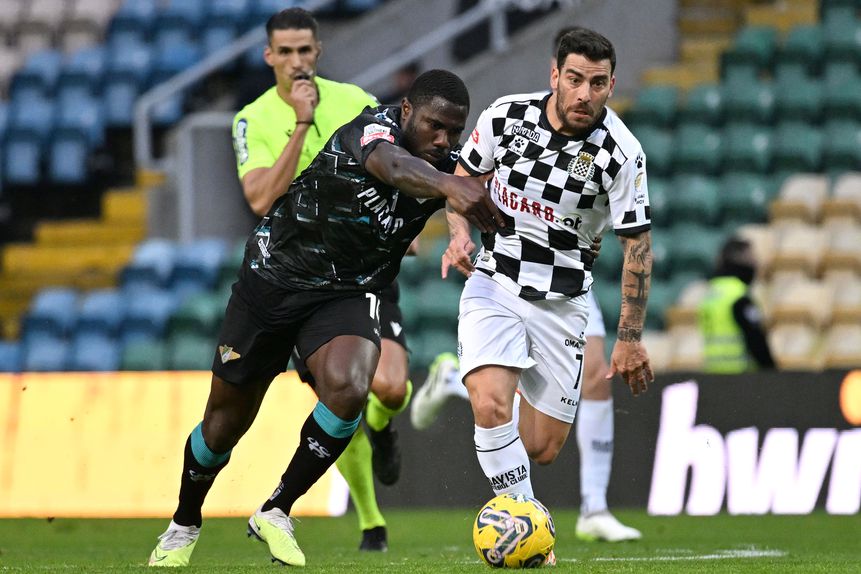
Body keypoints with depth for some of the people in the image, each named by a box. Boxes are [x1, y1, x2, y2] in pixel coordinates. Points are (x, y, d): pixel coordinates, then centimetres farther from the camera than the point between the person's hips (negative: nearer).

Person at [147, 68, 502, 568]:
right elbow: (393, 166, -50)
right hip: (275, 278, -3)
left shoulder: (449, 166, -7)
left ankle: (275, 512, -7)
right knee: (227, 419, 8)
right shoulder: (373, 130, -28)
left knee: (348, 390, -26)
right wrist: (447, 185, -70)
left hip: (348, 295, 3)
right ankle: (184, 524, 36)